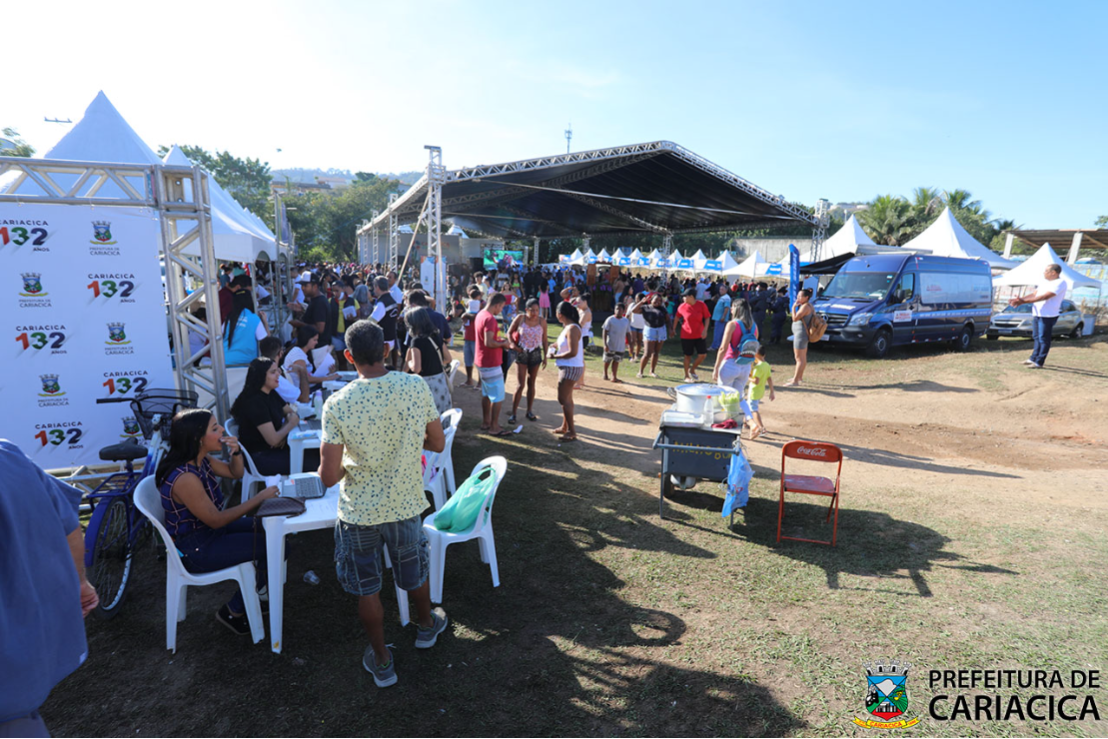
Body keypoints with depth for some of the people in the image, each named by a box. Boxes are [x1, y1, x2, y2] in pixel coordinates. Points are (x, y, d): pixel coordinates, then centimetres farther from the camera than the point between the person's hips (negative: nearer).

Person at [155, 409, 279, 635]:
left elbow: (235, 473, 11)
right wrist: (259, 498, -22)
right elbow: (216, 520, -25)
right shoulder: (185, 478, -31)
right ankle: (233, 612, 9)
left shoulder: (201, 460, -4)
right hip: (195, 550, -9)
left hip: (206, 531, 9)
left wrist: (236, 451, -10)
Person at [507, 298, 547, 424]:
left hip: (535, 353, 2)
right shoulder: (520, 318, -11)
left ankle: (529, 411, 25)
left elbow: (544, 340, 3)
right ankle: (513, 414, 1)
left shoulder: (542, 321, -6)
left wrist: (545, 356, 1)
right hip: (521, 352, -2)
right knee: (520, 385, -7)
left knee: (531, 384, 12)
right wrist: (513, 345, -14)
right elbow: (510, 332, 2)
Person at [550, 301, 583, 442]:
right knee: (567, 398, 19)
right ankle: (565, 427, 33)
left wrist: (555, 356, -17)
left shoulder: (572, 329, -21)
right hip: (566, 367, 10)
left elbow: (572, 352, -27)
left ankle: (572, 432, 0)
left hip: (571, 368, -10)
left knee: (563, 399, -6)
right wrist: (554, 346, 17)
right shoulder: (567, 327, 8)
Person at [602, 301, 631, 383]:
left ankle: (614, 377, 8)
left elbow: (628, 333, 10)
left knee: (616, 361, 5)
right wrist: (605, 344, -15)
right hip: (610, 345, -2)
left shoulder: (626, 321, 4)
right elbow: (605, 331, -9)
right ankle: (605, 374, 31)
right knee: (607, 360, 11)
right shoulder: (610, 319, -8)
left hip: (621, 346, 3)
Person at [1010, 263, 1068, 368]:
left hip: (1048, 315, -8)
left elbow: (1045, 296, -22)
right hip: (1036, 314, 8)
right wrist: (1019, 300, 0)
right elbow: (1034, 294, 17)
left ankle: (1039, 362, 0)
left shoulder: (1060, 283, -12)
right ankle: (1033, 358, 25)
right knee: (1036, 337, 15)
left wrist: (1024, 301, -27)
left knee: (1044, 339, -3)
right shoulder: (1044, 282, 16)